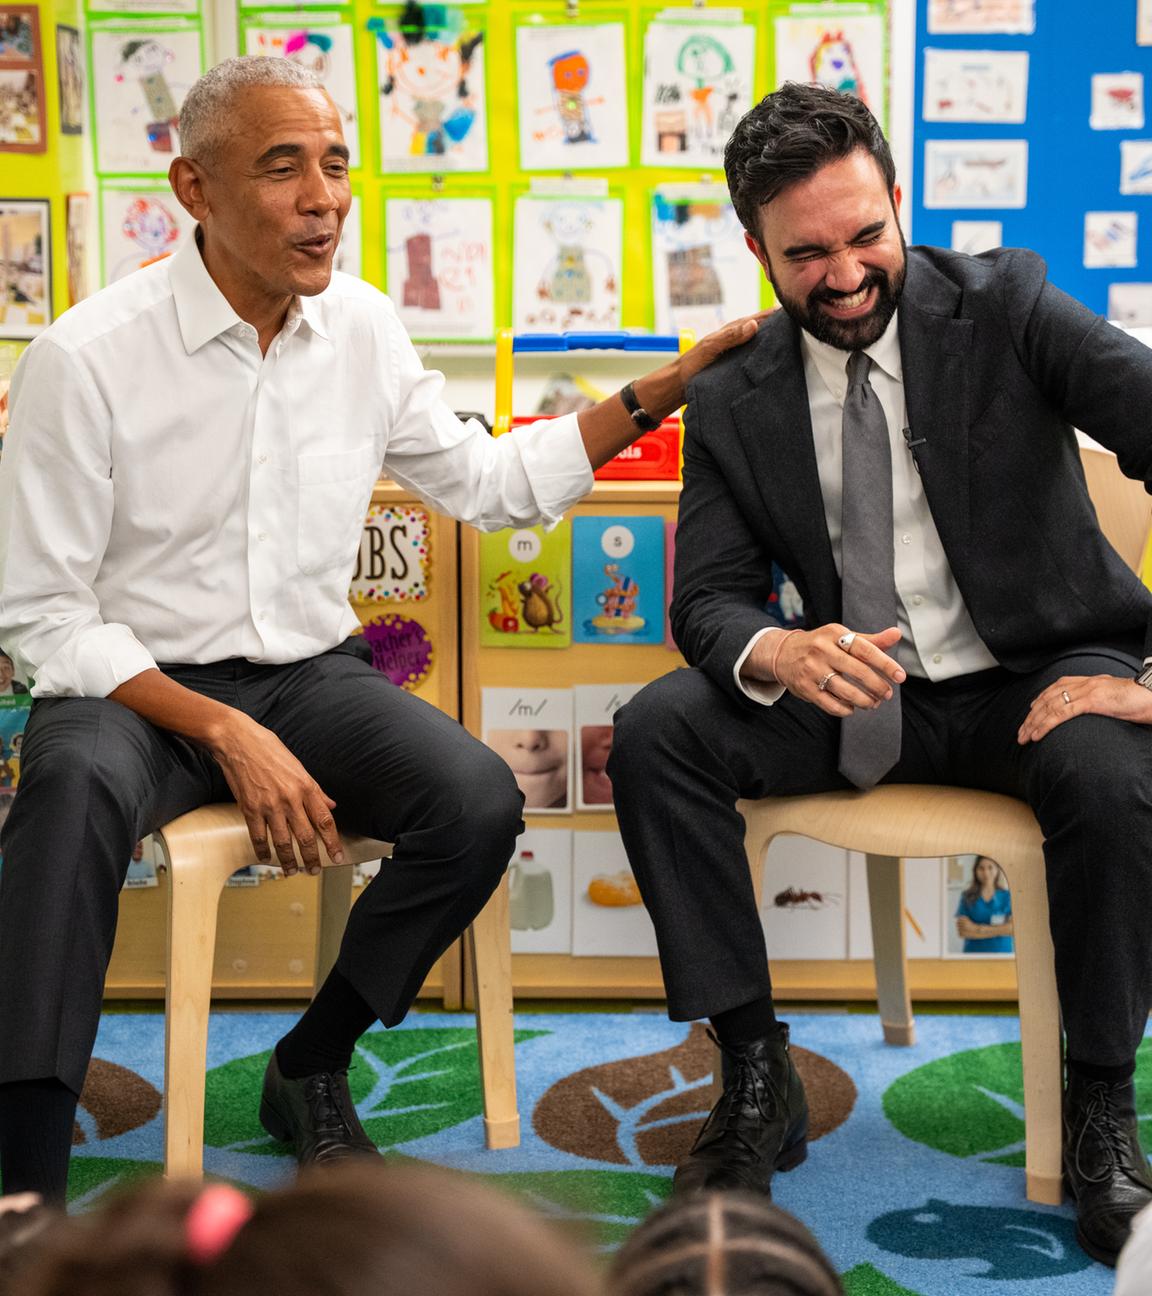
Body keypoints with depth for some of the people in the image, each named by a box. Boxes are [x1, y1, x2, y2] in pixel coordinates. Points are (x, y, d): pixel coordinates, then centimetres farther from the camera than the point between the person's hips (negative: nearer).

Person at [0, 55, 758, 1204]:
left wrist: (663, 389, 9)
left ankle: (309, 1069, 0)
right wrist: (226, 733, -21)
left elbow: (482, 482, 16)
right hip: (136, 684, -4)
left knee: (480, 801, -23)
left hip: (312, 675, 4)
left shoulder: (363, 328, 3)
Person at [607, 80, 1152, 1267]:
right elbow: (708, 597, 0)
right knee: (653, 734, -20)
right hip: (857, 690, 3)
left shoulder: (1004, 304, -7)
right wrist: (776, 654, -28)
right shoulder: (732, 401, 2)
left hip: (1036, 678, -3)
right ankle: (757, 1078, -9)